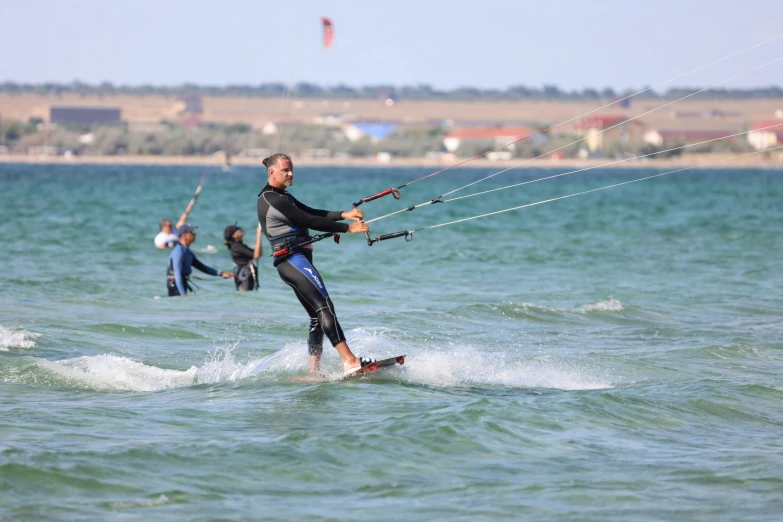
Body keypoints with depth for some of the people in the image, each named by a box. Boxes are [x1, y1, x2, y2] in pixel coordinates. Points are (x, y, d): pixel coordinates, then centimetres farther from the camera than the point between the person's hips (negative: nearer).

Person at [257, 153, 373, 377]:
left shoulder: (283, 197, 21)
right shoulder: (272, 199, -13)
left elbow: (313, 213, 12)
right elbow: (309, 221, -16)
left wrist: (343, 214, -3)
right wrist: (347, 228, -15)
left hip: (298, 260, 11)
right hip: (292, 259, -11)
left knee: (318, 316, 10)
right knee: (324, 306, -20)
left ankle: (314, 372, 10)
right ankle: (349, 361, -29)